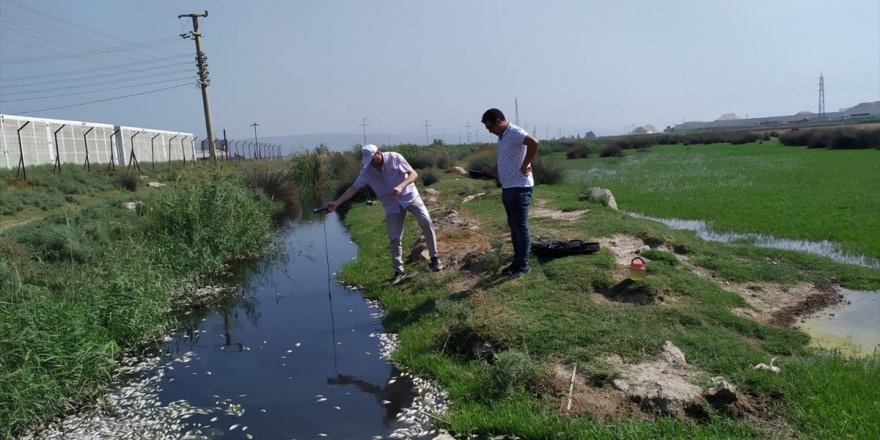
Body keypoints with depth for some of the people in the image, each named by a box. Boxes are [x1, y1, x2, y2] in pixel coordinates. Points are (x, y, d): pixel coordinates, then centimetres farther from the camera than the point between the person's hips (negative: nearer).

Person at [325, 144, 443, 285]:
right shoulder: (366, 171, -11)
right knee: (395, 238, -3)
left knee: (426, 222, -15)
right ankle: (399, 271, 10)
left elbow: (414, 174, -14)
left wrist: (401, 186, -31)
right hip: (392, 205, 2)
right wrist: (336, 203, -21)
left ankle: (434, 257, 1)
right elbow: (353, 188, -12)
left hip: (409, 196, -1)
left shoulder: (394, 158, -15)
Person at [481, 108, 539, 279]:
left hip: (519, 188, -10)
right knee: (513, 227, 16)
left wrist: (524, 166, -26)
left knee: (521, 228, -2)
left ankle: (523, 266, 8)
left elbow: (534, 142, -34)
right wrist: (488, 172, 13)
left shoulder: (514, 132, -15)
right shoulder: (502, 137, 15)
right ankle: (517, 262, 27)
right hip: (507, 188, 10)